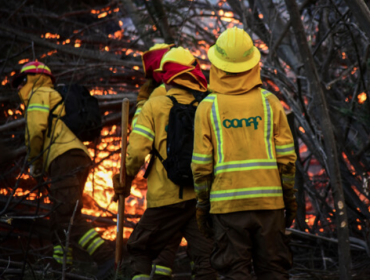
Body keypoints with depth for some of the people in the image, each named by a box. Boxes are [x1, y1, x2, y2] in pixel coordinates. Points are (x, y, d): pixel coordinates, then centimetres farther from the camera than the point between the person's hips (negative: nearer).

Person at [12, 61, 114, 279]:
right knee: (60, 220, 12)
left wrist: (34, 163, 4)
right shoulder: (60, 100, 36)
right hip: (82, 159, 10)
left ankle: (106, 257, -33)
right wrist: (42, 164, 18)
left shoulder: (40, 94, 8)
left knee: (68, 216, -19)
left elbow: (35, 130, -6)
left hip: (65, 157, -10)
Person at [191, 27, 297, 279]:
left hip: (227, 203, -1)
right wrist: (289, 197, 10)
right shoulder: (269, 102, 2)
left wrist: (202, 205, 5)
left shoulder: (208, 107, -1)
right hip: (268, 199, 1)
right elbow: (286, 157, 1)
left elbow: (202, 164, -3)